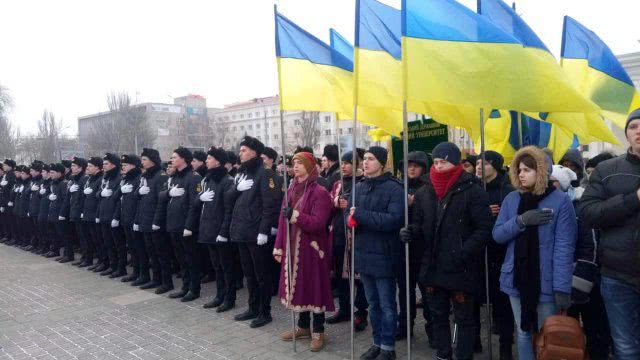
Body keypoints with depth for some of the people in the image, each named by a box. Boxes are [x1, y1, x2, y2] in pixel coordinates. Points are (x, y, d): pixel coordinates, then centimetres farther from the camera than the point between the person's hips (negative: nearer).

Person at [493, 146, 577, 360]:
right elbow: (497, 235, 0)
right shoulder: (511, 199, 4)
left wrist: (562, 287, -18)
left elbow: (564, 247, -13)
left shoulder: (560, 200, -8)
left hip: (546, 283, -4)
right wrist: (521, 221, -17)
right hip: (517, 280, 4)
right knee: (524, 333, 16)